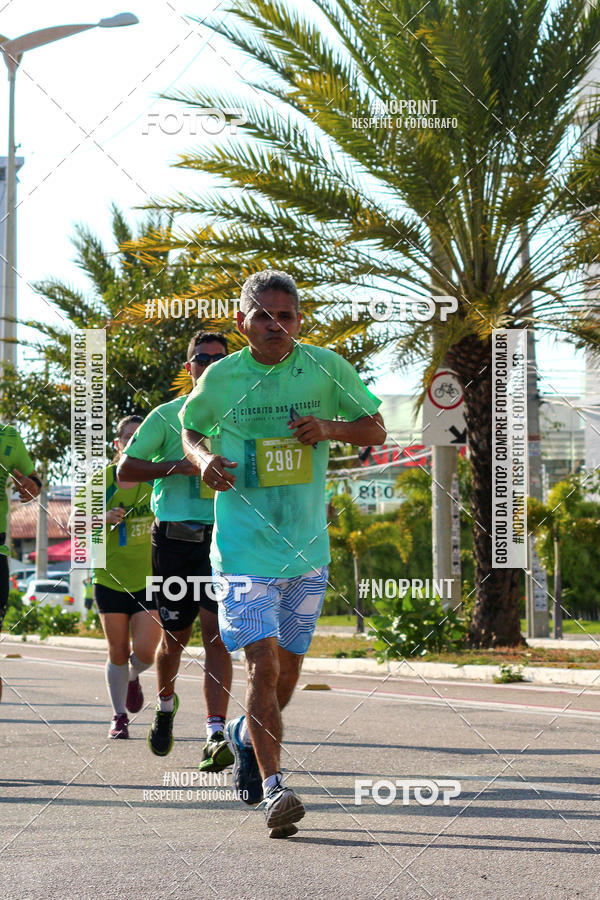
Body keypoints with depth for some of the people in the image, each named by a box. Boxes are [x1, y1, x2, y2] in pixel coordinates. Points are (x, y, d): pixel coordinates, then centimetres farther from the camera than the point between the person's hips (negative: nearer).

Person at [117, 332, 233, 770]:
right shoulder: (167, 416, 5)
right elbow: (126, 468, 0)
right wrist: (177, 466, -13)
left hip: (224, 538, 0)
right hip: (174, 537, 0)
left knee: (217, 634, -13)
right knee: (175, 635, 11)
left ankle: (216, 735, -20)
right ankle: (166, 702, 41)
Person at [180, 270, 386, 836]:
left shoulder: (325, 368, -2)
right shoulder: (221, 377, -3)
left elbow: (376, 430, 7)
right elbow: (189, 429, 15)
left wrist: (330, 428, -13)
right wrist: (202, 459, -7)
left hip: (307, 549, 3)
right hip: (243, 549, -3)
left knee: (287, 667, 14)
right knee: (263, 665, -16)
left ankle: (246, 735, 45)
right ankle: (274, 789, -16)